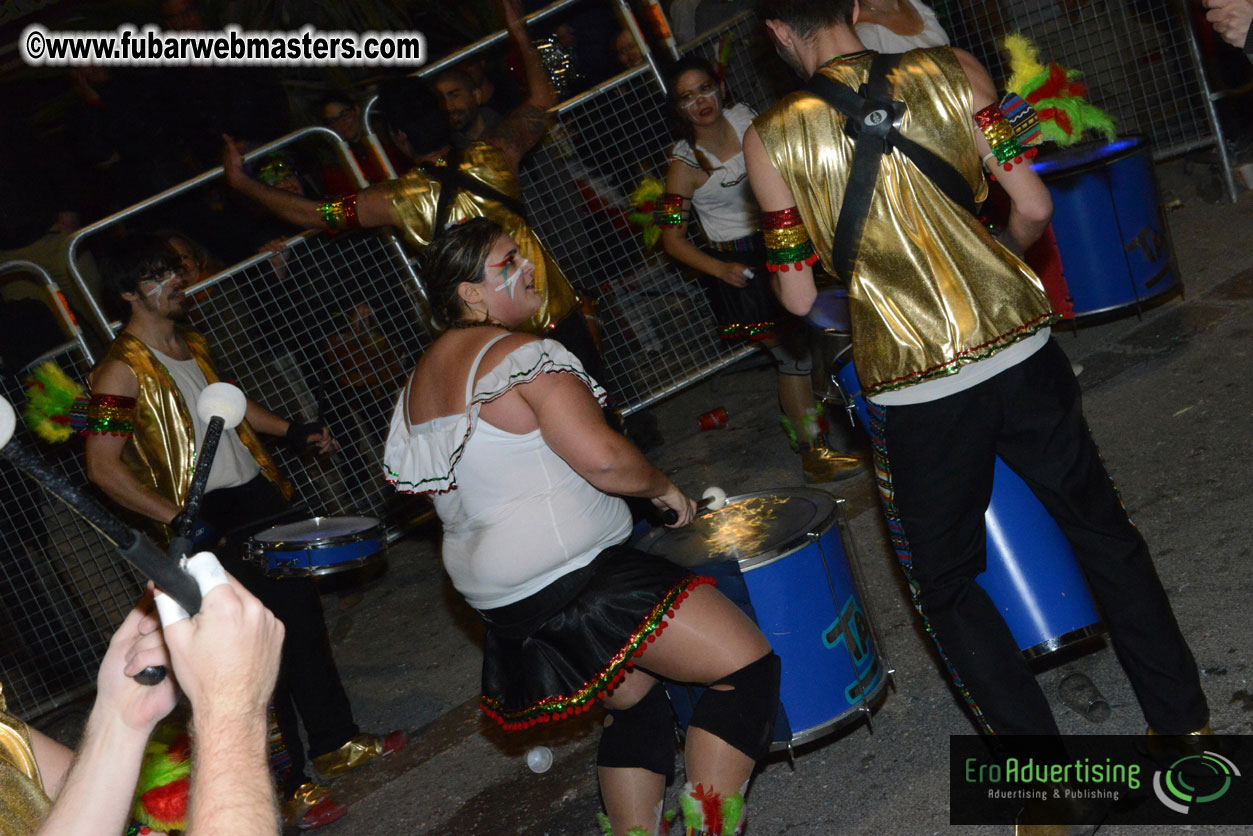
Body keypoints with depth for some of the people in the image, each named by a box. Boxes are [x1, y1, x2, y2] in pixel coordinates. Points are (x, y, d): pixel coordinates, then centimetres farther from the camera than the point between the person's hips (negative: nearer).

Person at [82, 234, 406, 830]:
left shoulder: (192, 345, 12)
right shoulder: (121, 371, -13)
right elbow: (103, 467, -17)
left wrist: (293, 432, 21)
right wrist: (177, 518, -25)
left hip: (259, 499, 8)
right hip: (210, 525, -8)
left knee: (304, 616, 14)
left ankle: (335, 743, 30)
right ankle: (286, 787, 9)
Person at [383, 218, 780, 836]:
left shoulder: (423, 377, 14)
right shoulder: (525, 355, -14)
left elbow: (409, 475, 22)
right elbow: (601, 456, -23)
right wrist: (663, 488, -5)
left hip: (497, 595, 10)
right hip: (573, 576, -10)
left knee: (636, 698, 23)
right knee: (748, 663, -8)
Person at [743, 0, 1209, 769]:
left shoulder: (772, 137, -3)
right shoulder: (951, 72, 1)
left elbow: (800, 296, -2)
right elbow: (1033, 208, -2)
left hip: (915, 392, -2)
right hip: (1021, 352, 2)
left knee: (946, 585, 17)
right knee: (1101, 527, 22)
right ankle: (1184, 720, 32)